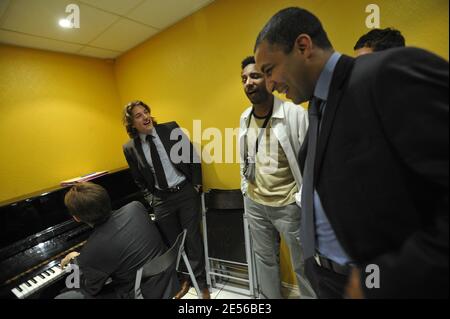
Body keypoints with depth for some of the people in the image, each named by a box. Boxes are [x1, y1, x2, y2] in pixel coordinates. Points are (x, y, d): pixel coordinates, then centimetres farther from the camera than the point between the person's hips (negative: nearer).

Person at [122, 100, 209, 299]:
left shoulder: (171, 129, -7)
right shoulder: (130, 148, -3)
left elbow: (193, 156, -2)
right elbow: (139, 180, 9)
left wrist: (196, 185, -4)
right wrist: (151, 199, 4)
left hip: (186, 192, -1)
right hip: (161, 199, 2)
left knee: (192, 238, 9)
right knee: (172, 242, 16)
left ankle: (201, 283, 32)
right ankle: (183, 279, 43)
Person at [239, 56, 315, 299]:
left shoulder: (295, 113, -15)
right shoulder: (245, 117, 3)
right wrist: (245, 188, 12)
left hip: (289, 204, -5)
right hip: (254, 202, 6)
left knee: (303, 264, 15)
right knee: (264, 257, 24)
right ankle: (268, 297, 48)